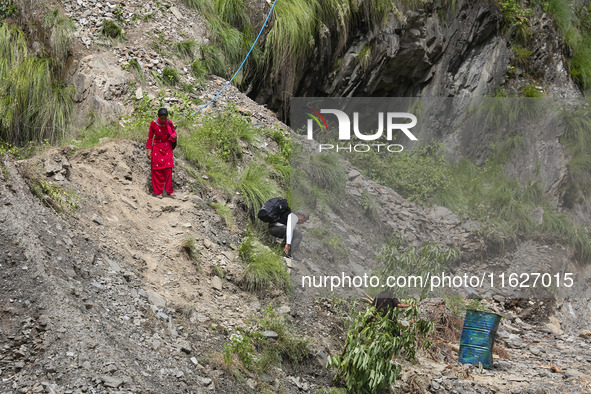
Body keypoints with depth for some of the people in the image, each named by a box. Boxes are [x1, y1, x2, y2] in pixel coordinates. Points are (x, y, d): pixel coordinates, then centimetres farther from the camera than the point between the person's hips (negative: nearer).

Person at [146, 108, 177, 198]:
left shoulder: (169, 122, -5)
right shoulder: (154, 124, -11)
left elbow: (173, 132, 10)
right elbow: (150, 137, -3)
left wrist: (174, 136, -14)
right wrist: (149, 150, -7)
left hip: (167, 148, 2)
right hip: (157, 148, -2)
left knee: (168, 170, -1)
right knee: (157, 170, 0)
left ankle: (169, 190, 7)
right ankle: (158, 192, 6)